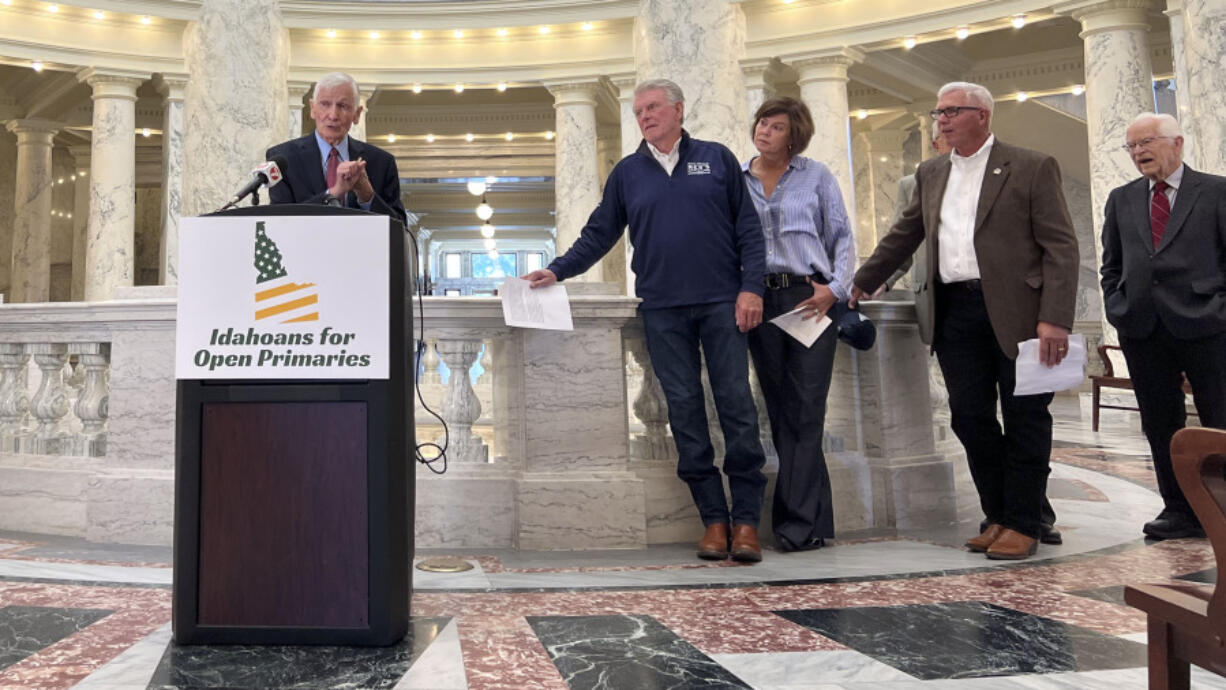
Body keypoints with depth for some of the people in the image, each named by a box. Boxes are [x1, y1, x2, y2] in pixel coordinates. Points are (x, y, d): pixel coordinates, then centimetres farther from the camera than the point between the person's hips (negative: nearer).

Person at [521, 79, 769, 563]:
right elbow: (598, 235, 13)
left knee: (737, 405, -4)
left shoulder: (716, 159, 8)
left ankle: (746, 520, 5)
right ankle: (714, 519, 10)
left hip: (721, 303, -1)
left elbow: (748, 229, 5)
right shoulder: (628, 172, 13)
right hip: (662, 309, 2)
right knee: (684, 409, 1)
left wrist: (751, 288, -5)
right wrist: (557, 271, 1)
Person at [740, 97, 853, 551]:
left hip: (811, 299, -2)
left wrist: (836, 288, -6)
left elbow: (841, 238, 7)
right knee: (780, 411, 5)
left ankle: (797, 521, 0)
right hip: (760, 302, 3)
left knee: (805, 411, -6)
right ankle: (813, 520, 15)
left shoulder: (816, 176, 9)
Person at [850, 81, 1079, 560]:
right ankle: (998, 516, 22)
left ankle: (1023, 524, 14)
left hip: (1015, 311, -5)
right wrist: (861, 283, 21)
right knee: (969, 418, 8)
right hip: (954, 312, 5)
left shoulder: (1031, 167, -1)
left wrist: (1055, 319, -16)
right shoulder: (931, 174, 15)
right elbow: (903, 236, 23)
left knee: (1024, 419, 3)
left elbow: (1061, 246, -7)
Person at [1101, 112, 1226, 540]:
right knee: (1161, 425, 8)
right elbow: (1111, 265, 16)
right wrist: (1117, 310, 5)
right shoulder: (1121, 200, 14)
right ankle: (1180, 511, 18)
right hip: (1142, 329, 4)